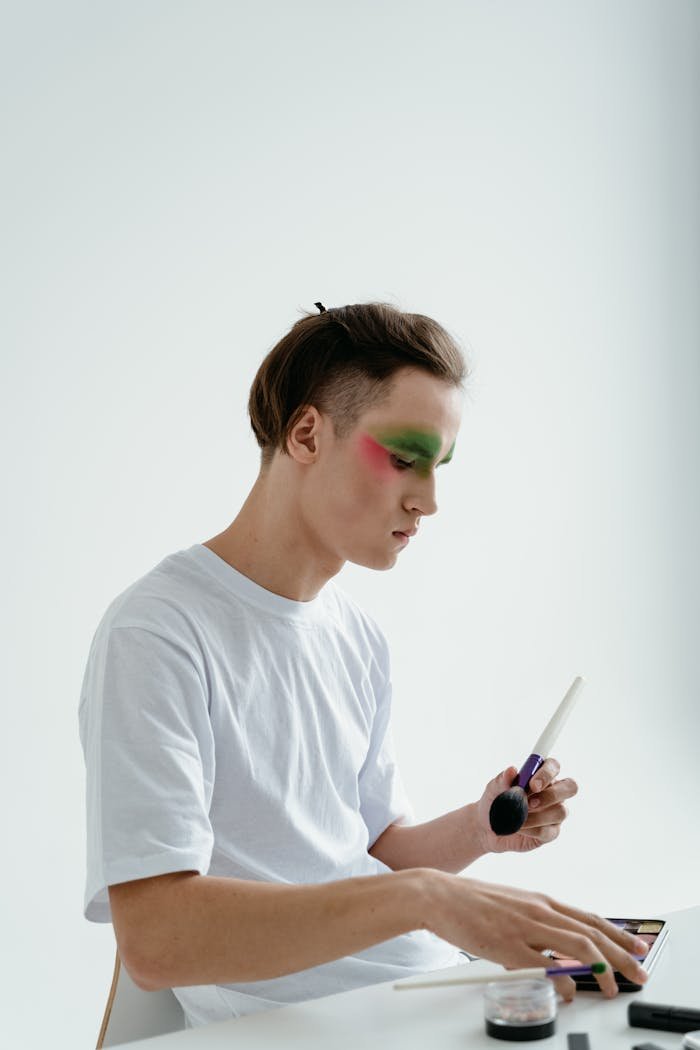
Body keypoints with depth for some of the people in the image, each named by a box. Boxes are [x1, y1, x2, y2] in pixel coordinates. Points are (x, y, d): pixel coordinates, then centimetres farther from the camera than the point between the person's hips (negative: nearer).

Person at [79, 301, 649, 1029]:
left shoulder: (358, 637, 13)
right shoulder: (157, 635, -14)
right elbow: (152, 938, -24)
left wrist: (476, 831, -1)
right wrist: (423, 898, -29)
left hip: (436, 985, 7)